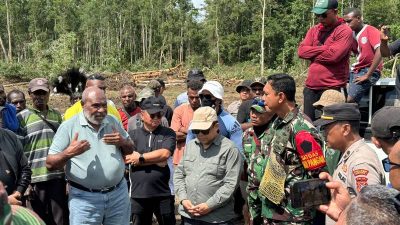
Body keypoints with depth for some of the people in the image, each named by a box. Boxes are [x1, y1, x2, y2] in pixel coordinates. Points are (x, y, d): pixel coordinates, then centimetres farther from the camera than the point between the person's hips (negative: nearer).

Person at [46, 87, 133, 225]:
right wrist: (68, 153, -26)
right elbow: (50, 164, -6)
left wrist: (123, 142, -7)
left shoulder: (112, 121, 6)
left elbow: (130, 150, 16)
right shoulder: (69, 126, -7)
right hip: (85, 198, -4)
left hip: (118, 194, 4)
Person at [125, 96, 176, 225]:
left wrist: (141, 158, -9)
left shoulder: (168, 134, 2)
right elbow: (128, 159, -8)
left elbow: (165, 154, -13)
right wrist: (157, 160, -11)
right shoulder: (133, 135, 4)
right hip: (139, 194, 1)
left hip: (164, 193, -1)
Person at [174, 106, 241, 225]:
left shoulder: (229, 148, -7)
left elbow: (231, 183, -12)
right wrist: (183, 199, -1)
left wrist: (209, 205, -16)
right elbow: (178, 174, 13)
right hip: (188, 214, 5)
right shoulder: (190, 146, 11)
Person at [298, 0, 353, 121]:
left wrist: (312, 54, -3)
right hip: (311, 87, 6)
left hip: (333, 88, -6)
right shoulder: (314, 30, 14)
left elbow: (334, 55, -18)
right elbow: (301, 51, 2)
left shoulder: (344, 31, -6)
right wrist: (323, 48, -8)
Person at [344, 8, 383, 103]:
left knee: (349, 100, -24)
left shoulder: (371, 31, -7)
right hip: (355, 70, 8)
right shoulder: (351, 33, 14)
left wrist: (367, 75, -19)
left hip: (369, 71, -8)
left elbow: (379, 52, -19)